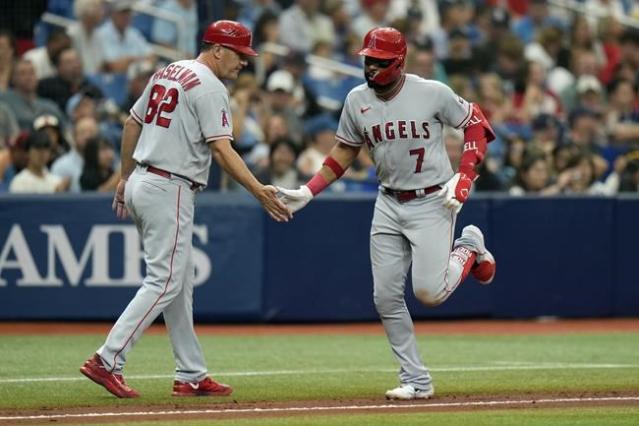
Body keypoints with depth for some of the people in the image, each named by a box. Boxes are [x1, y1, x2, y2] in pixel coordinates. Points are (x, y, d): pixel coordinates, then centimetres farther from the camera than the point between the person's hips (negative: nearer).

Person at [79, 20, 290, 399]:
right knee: (164, 282, -8)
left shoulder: (167, 73, 15)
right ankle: (107, 361, -15)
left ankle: (191, 376, 15)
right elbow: (222, 150, -20)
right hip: (169, 191, -10)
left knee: (181, 283, 13)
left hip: (141, 182, 10)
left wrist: (126, 177, 28)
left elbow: (132, 124, 21)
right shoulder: (210, 87, -12)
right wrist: (259, 191, -23)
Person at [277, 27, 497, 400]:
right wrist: (307, 193, 1)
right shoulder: (357, 101, 1)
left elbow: (476, 123, -2)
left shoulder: (432, 93, -12)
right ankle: (416, 381, 9)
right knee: (386, 296, -1)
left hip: (432, 202, -5)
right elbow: (344, 153, 12)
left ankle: (469, 247, 17)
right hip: (389, 204, 5)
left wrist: (463, 179, -12)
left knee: (429, 292, -15)